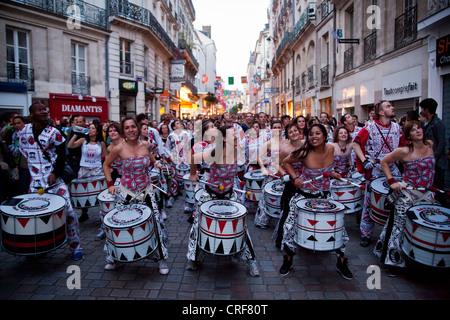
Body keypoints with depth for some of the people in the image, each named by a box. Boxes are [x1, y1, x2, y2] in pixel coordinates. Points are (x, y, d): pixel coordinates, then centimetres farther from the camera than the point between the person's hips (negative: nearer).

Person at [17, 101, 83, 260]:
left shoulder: (54, 132, -5)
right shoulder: (24, 131, 5)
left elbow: (61, 155, -4)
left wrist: (55, 173, -14)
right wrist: (33, 161, 15)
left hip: (54, 179, -3)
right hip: (35, 180, 3)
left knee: (68, 210, -8)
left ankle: (75, 246, 5)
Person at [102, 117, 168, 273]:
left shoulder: (146, 145, -3)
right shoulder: (119, 149, -10)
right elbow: (106, 165, 6)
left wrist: (155, 162, 7)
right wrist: (110, 183, -2)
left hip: (146, 191, 1)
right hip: (125, 193, -1)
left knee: (155, 222, -2)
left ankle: (161, 257, 17)